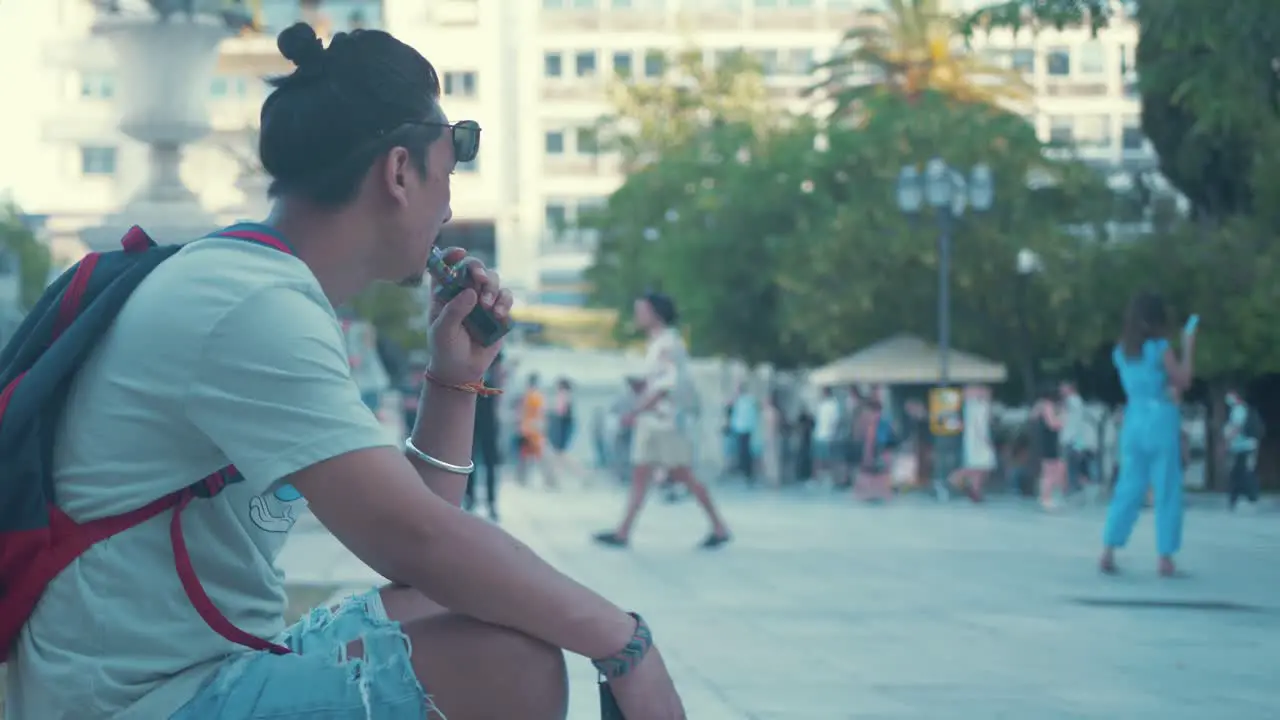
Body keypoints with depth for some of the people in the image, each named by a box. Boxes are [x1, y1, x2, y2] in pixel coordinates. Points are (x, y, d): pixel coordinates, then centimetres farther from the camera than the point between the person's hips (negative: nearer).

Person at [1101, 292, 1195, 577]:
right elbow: (1182, 382, -3)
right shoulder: (1160, 347, -10)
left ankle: (1108, 550, -1)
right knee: (1166, 492, 2)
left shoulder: (1121, 351, 7)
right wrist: (1188, 349, 4)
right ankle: (1165, 557, 2)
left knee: (1128, 488, 9)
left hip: (1134, 422, 5)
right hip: (1161, 421, -5)